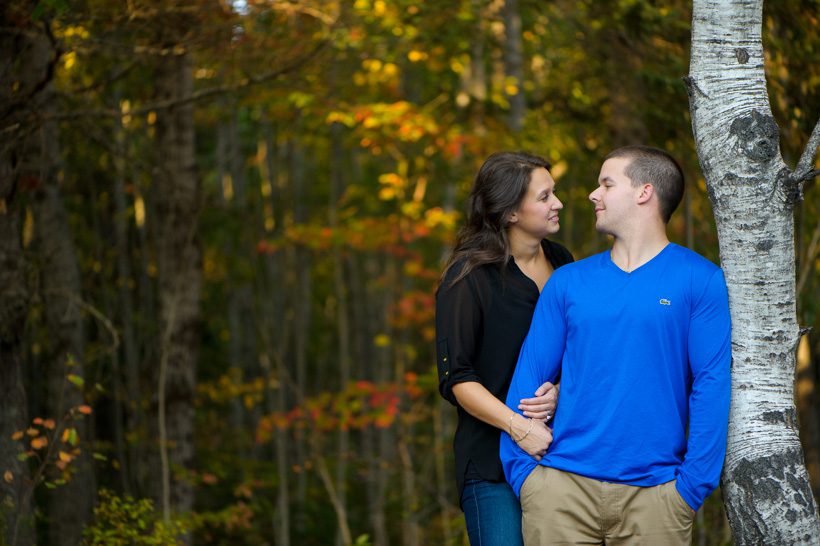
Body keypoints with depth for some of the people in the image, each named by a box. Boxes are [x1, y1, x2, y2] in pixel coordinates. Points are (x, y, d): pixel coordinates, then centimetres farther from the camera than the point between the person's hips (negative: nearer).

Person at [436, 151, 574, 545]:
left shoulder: (562, 263, 10)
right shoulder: (467, 279, -7)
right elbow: (456, 379, -10)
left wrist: (561, 391, -8)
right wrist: (518, 428, -20)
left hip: (558, 450, 5)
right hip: (492, 464, -5)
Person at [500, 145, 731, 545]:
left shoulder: (700, 280, 2)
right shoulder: (568, 282, 11)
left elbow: (712, 385, -3)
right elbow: (527, 378, 9)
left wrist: (692, 486, -9)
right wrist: (522, 472, -2)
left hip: (653, 492, -2)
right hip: (562, 485, 2)